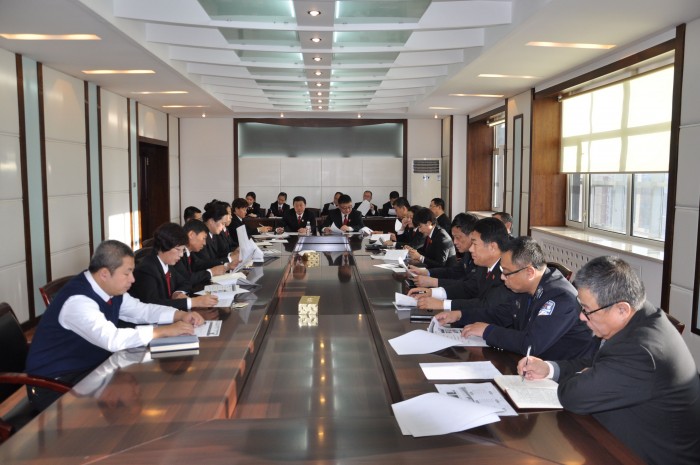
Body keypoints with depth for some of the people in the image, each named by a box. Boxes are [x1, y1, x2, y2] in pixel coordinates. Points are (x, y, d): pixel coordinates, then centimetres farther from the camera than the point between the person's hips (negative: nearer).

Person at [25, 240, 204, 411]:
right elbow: (112, 340, -40)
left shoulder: (111, 289, -2)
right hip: (53, 384, -8)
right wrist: (165, 331, -34)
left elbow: (141, 310, 10)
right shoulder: (77, 300, -29)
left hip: (90, 368, 8)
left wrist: (180, 315, -7)